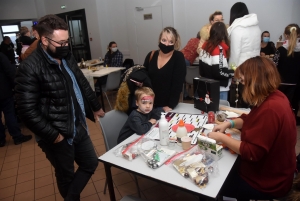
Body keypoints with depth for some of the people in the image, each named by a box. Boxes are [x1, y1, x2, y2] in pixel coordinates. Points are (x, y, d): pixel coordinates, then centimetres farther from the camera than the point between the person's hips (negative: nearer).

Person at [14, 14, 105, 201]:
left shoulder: (67, 57, 4)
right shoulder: (30, 68, -19)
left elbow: (83, 84, 16)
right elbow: (28, 110, -20)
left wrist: (96, 107, 21)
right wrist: (52, 135, -18)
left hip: (78, 127, 7)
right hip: (58, 135, -7)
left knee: (91, 164, 19)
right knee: (66, 176, 14)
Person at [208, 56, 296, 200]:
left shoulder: (270, 109, -33)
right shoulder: (274, 97, -2)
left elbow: (251, 153, -30)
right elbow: (251, 120, 13)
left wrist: (221, 138, -20)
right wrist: (229, 123, -3)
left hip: (266, 182, -9)